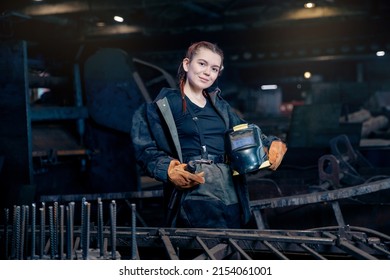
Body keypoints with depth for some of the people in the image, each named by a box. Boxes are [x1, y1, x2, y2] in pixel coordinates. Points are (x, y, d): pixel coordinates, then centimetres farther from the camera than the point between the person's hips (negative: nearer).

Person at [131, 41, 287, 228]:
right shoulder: (165, 105, 2)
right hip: (194, 195, -6)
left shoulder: (220, 105, 20)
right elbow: (146, 149, -2)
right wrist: (169, 170, -19)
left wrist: (272, 144, 5)